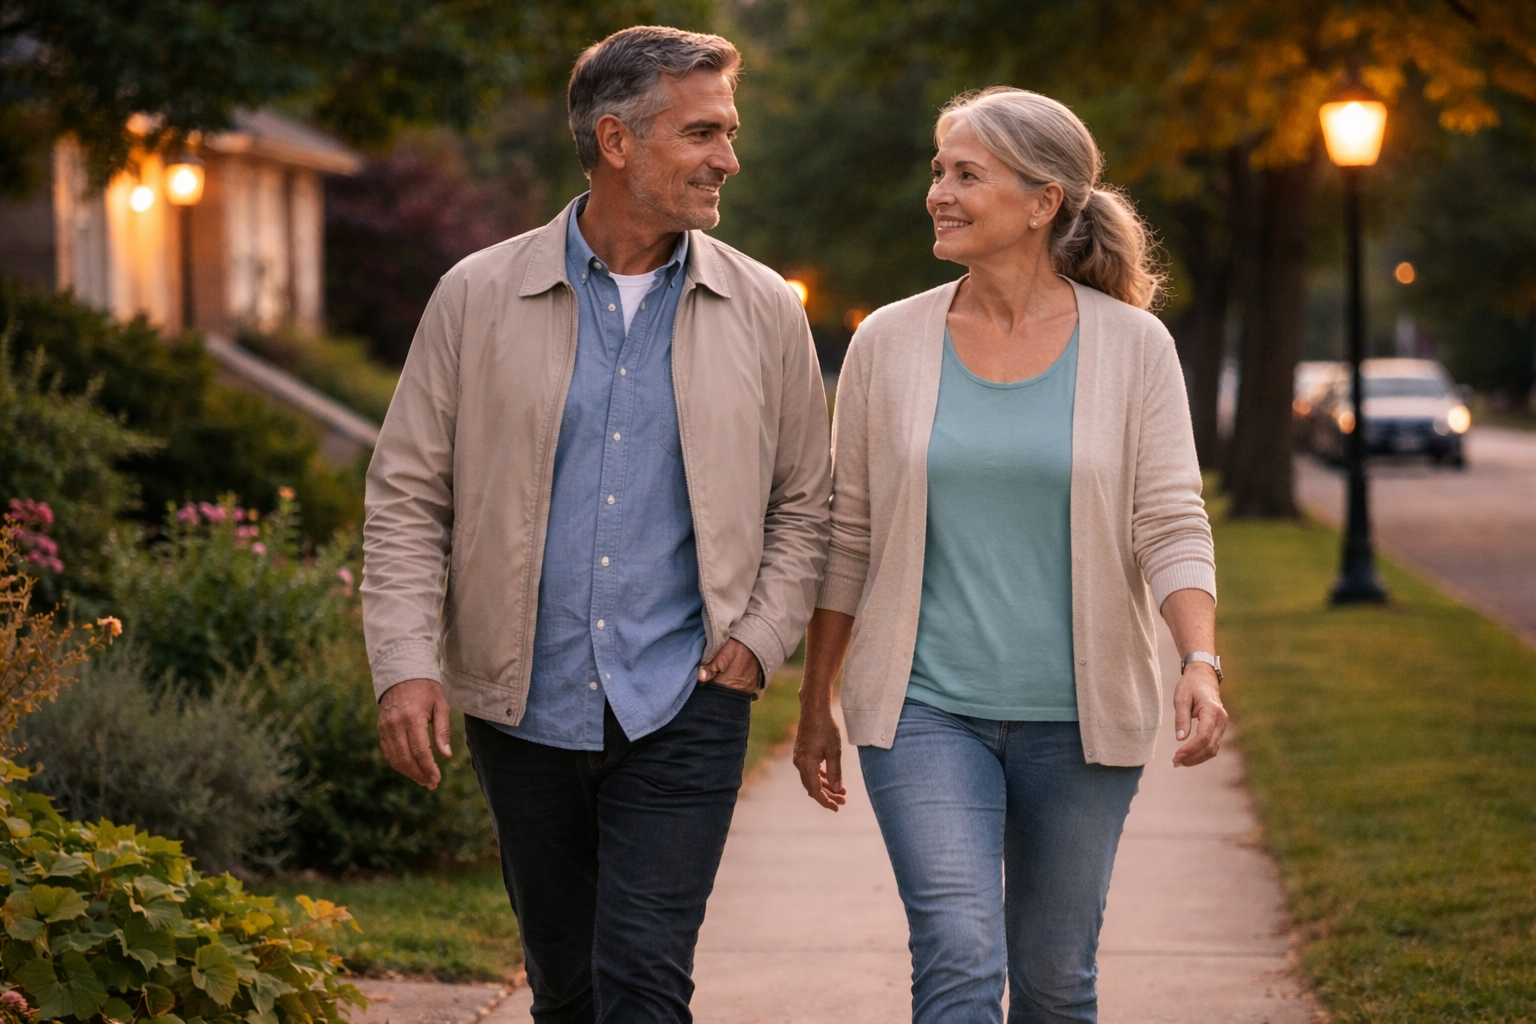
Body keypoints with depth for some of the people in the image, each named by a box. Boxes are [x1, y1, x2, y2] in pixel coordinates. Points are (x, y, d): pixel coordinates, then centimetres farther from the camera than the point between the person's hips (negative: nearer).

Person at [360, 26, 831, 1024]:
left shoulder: (764, 311, 3)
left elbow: (806, 502, 12)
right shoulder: (479, 297, 0)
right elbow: (407, 495, 2)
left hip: (683, 710, -1)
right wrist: (406, 664, -7)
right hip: (525, 707, 1)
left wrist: (761, 641, -1)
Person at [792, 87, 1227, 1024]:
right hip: (924, 709, 0)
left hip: (1078, 717, 1)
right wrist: (817, 703, 9)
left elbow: (1172, 525, -6)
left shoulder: (1133, 347, -2)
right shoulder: (890, 343, 1)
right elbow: (847, 536, 7)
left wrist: (1202, 663, -22)